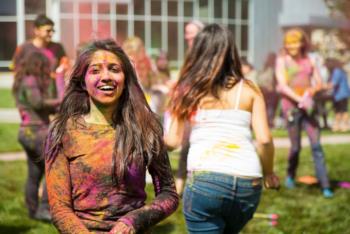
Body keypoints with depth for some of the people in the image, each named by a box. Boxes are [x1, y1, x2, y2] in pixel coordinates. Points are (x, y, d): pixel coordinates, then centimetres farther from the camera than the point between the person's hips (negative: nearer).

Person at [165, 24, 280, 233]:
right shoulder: (249, 89, 10)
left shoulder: (188, 89, 8)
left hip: (205, 180, -3)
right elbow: (264, 139, 3)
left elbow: (173, 141, 7)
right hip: (248, 184, 3)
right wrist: (268, 172, 20)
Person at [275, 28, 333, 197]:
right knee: (296, 147, 1)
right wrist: (300, 100, -20)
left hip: (308, 106, 3)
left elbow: (319, 83, 11)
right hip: (291, 106, -3)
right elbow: (282, 86, -9)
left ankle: (325, 186, -5)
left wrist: (310, 92, -11)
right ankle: (290, 176, 28)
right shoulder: (282, 61, 1)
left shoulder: (308, 60, 10)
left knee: (316, 145, -5)